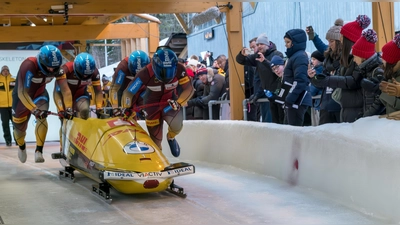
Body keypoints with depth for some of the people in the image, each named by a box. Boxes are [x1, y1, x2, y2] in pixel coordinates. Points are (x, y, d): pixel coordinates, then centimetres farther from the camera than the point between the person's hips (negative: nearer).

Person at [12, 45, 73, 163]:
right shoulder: (29, 66, -39)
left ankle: (39, 151, -20)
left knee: (42, 117, -26)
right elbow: (22, 93, -38)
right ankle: (22, 146, 43)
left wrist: (69, 108, -34)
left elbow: (65, 89, -21)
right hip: (22, 95, -2)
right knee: (19, 126, 10)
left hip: (39, 93, 2)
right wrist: (34, 110, -47)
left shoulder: (56, 68, -24)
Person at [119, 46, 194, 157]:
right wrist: (126, 109, -26)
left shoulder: (179, 69, -25)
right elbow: (129, 92, -19)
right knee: (155, 139, 1)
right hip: (152, 105, 0)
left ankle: (171, 138, 7)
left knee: (176, 125, -29)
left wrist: (179, 102, -30)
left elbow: (189, 89, -17)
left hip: (170, 102, 1)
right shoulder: (146, 73, -28)